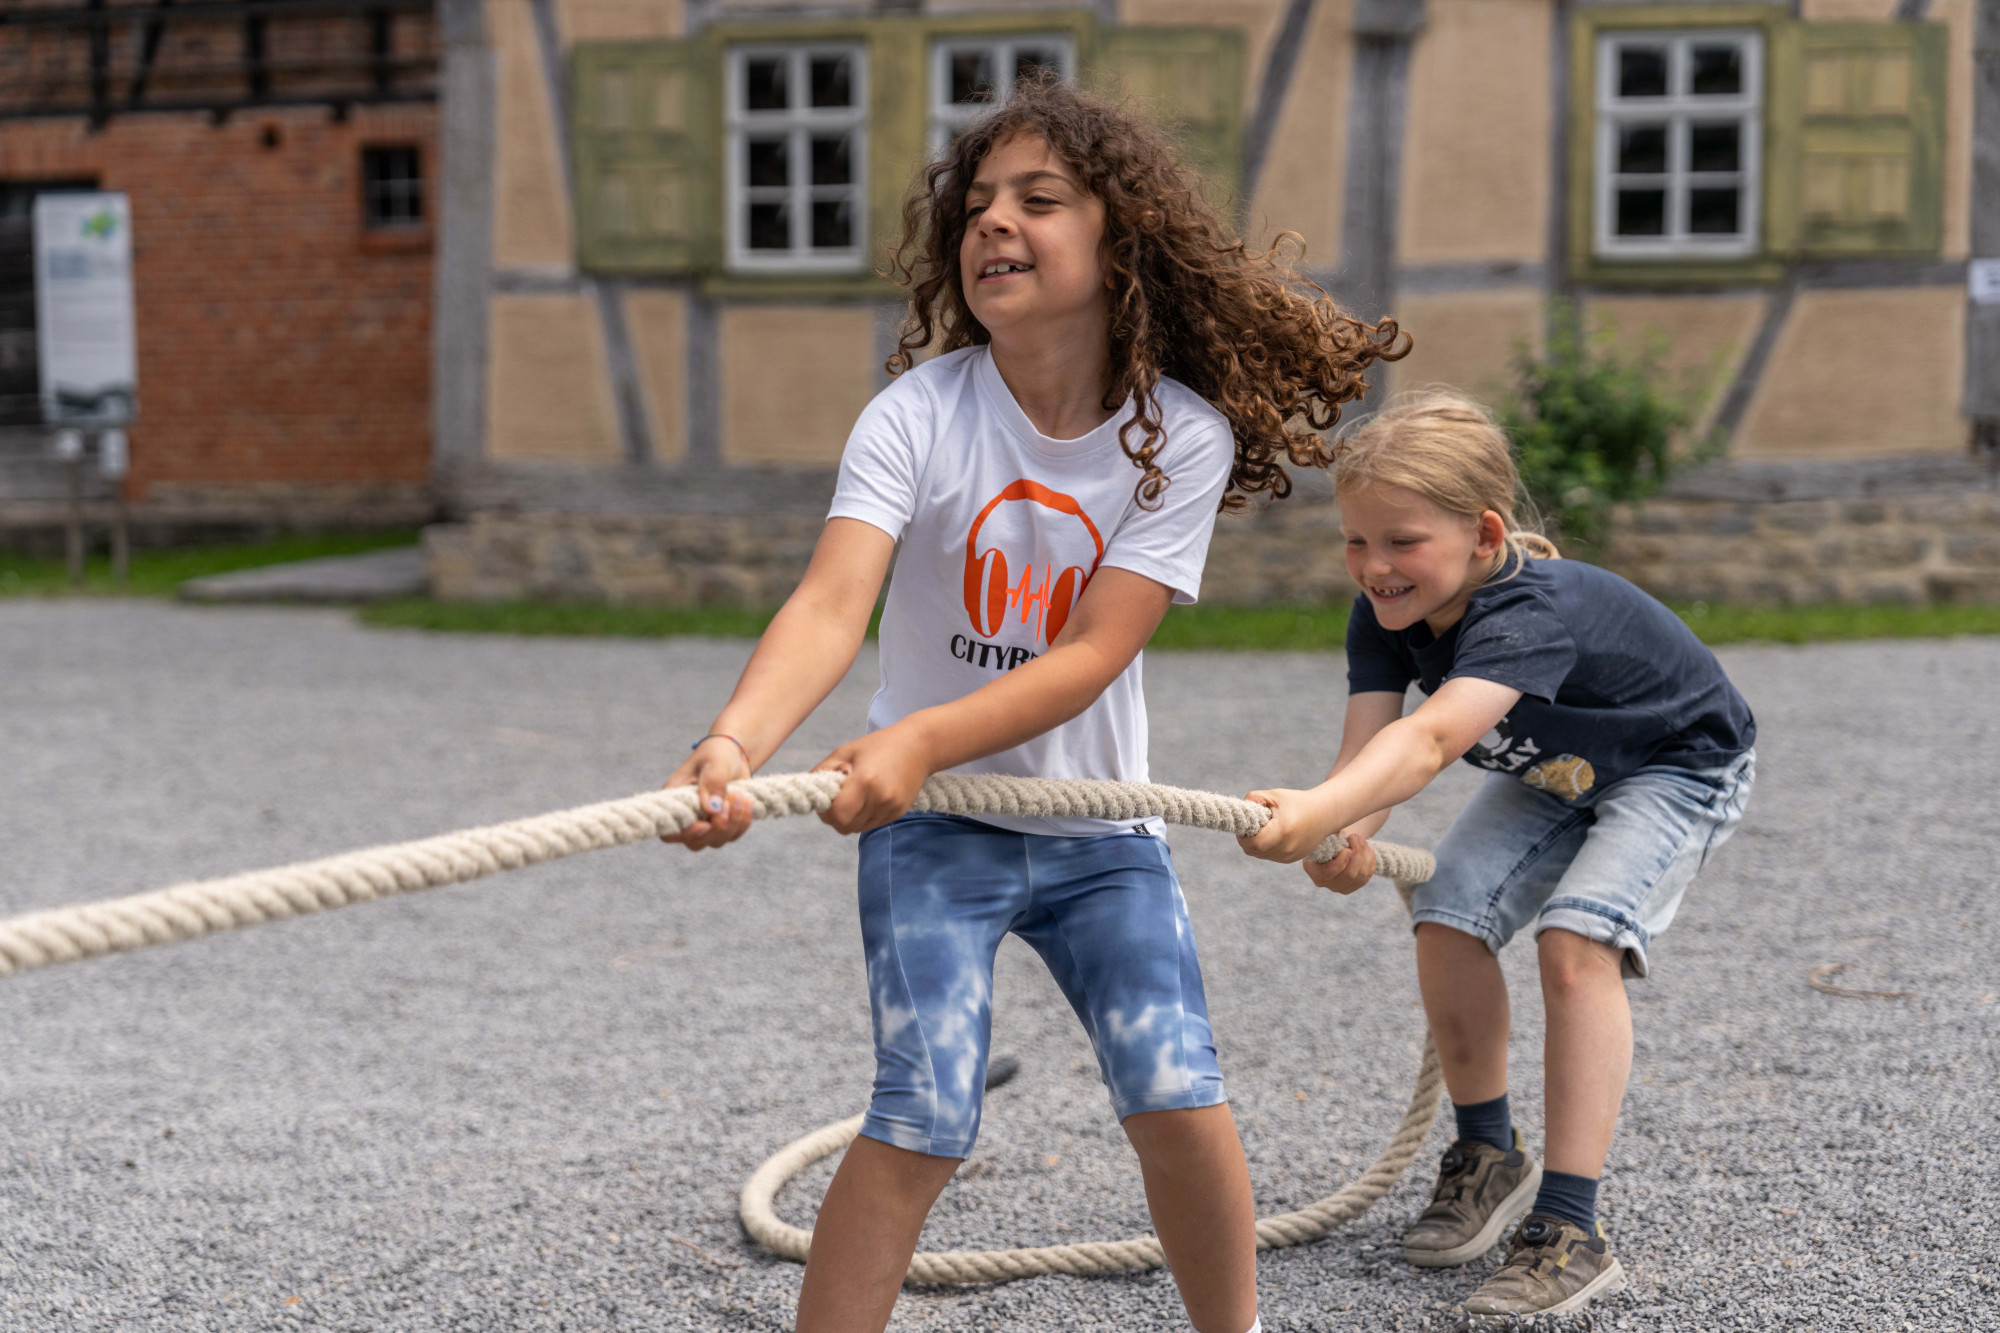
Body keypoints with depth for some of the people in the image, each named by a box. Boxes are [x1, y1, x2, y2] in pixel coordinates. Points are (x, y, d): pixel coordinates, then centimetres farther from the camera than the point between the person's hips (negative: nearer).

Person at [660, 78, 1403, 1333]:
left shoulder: (1182, 435, -14)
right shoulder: (920, 415, -16)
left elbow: (1091, 655, -22)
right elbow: (833, 603, -30)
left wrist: (920, 739, -37)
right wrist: (734, 743, -50)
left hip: (1099, 826, 1)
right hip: (932, 822, -1)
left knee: (1181, 1105, -6)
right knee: (925, 1121, -13)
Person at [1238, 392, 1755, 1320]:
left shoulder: (1531, 612, -43)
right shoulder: (1386, 615, -20)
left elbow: (1431, 740, -59)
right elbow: (1367, 745, -31)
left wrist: (1319, 810, -75)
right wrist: (1346, 836, -53)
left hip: (1677, 765, -7)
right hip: (1554, 771, 7)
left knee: (1575, 939, -26)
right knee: (1449, 920, -9)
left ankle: (1571, 1231, -22)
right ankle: (1487, 1157, 16)